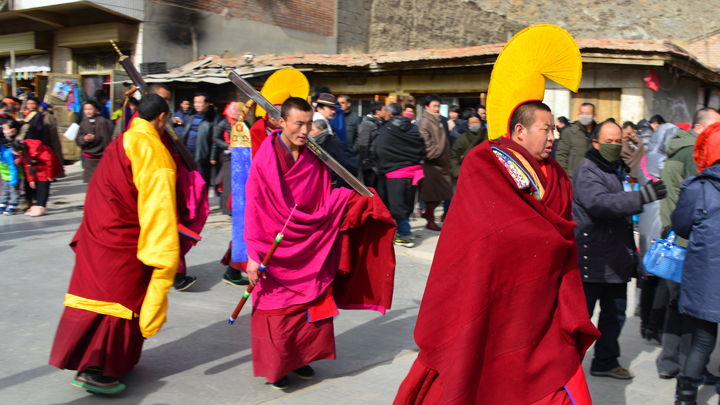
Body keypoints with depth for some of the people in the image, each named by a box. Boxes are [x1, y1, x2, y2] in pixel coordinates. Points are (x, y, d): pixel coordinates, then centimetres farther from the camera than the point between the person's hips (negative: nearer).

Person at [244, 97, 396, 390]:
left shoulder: (314, 158, 0)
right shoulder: (265, 160, -13)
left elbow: (326, 199, 2)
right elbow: (254, 211, -12)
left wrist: (359, 198, -14)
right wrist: (253, 256, -15)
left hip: (310, 245, 4)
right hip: (277, 249, -4)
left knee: (314, 308, 11)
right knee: (277, 313, 5)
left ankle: (299, 359, 32)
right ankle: (275, 367, 26)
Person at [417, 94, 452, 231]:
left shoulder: (442, 121, 18)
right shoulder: (424, 123, -10)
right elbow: (426, 144, -18)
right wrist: (436, 153, -19)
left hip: (443, 163, 8)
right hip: (431, 164, -8)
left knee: (445, 190, 11)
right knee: (431, 192, -1)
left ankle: (427, 212, 29)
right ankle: (430, 221, 12)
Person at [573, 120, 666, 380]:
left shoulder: (620, 170, 15)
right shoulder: (587, 171, -12)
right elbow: (601, 203, -32)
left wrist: (632, 253, 24)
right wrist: (642, 196, -40)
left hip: (616, 261, 9)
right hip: (591, 260, -8)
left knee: (615, 314, 17)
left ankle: (606, 361, 32)